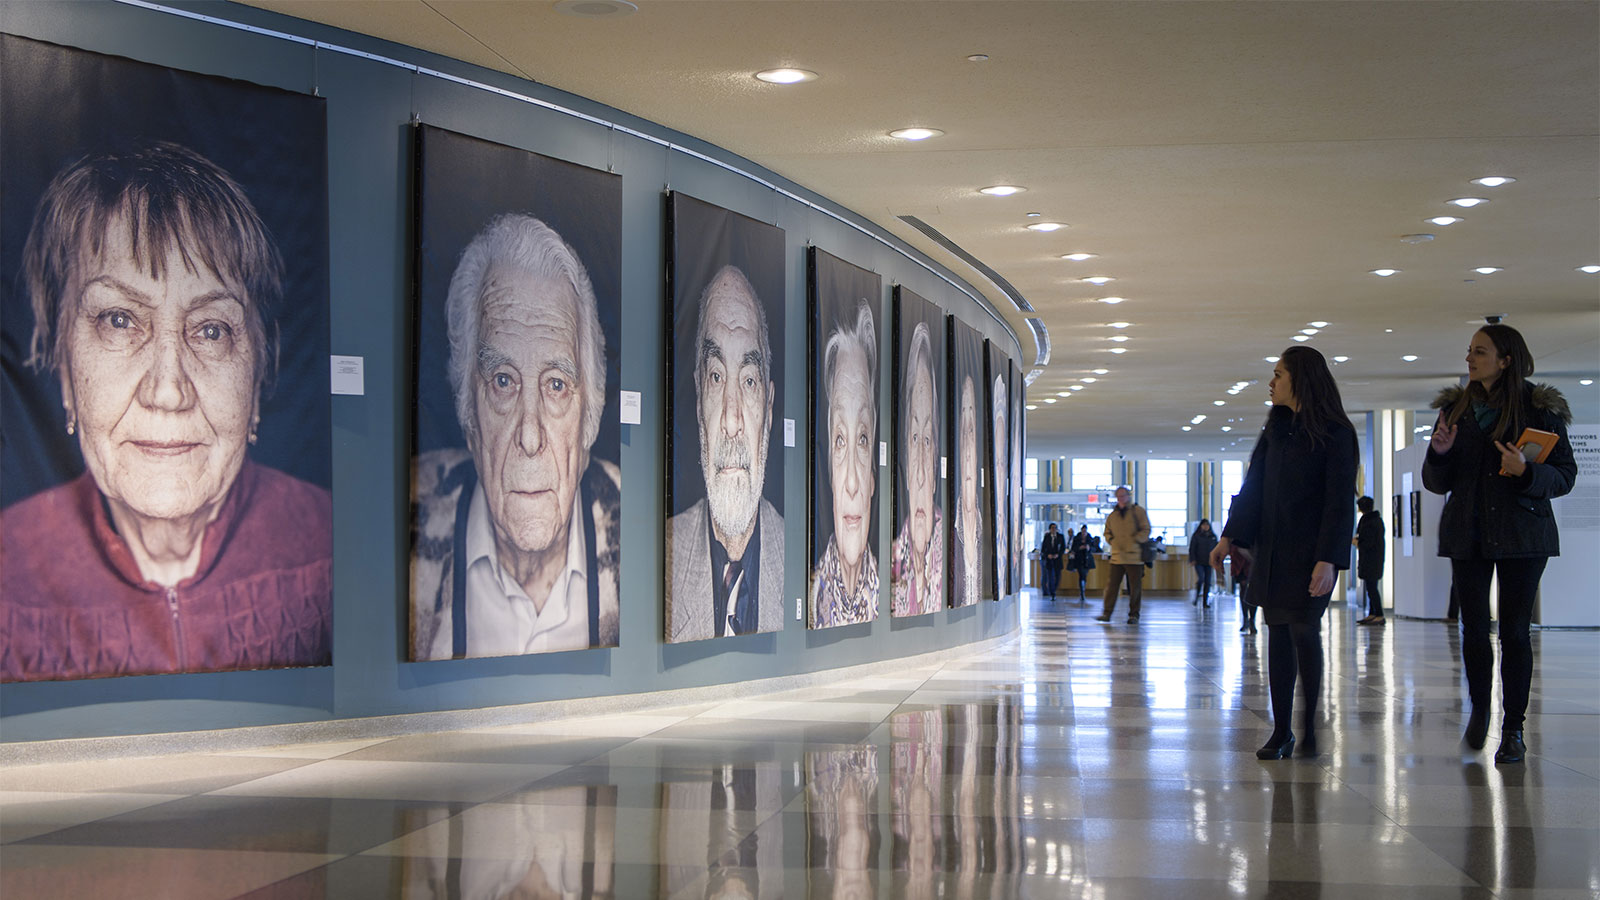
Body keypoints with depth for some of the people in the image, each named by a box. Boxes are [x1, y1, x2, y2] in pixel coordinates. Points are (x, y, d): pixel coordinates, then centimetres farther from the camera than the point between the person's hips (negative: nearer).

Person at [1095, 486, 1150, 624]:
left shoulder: (1138, 511, 2)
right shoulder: (1112, 515, 15)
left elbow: (1146, 530, -3)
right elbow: (1107, 532, 24)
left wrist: (1133, 541, -11)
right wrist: (1112, 541, 5)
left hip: (1134, 557, -3)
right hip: (1117, 557, 4)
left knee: (1135, 587, 0)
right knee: (1111, 585, -1)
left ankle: (1134, 615, 9)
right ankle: (1107, 613, 1)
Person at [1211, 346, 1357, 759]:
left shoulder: (1335, 434, -7)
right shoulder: (1275, 431, 14)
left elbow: (1340, 501, -12)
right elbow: (1252, 488, 14)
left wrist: (1328, 559, -20)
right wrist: (1229, 537, 4)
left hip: (1310, 552, -6)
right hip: (1271, 551, 6)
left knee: (1303, 631, -9)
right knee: (1278, 635, 4)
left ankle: (1310, 729, 1)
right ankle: (1281, 732, 6)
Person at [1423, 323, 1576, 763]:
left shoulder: (1540, 408, -3)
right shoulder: (1455, 409, 8)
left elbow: (1565, 475, -4)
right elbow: (1437, 483, 10)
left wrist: (1527, 472, -23)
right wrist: (1439, 453, -11)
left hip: (1521, 533, -3)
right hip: (1468, 534, 3)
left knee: (1514, 631, -4)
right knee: (1474, 628, 6)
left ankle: (1513, 728, 4)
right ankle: (1479, 709, 27)